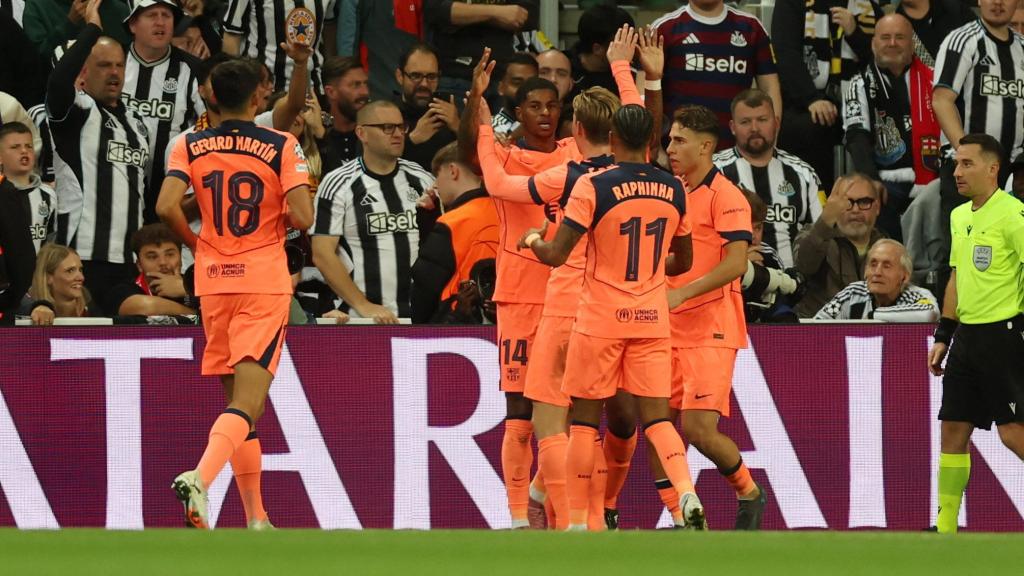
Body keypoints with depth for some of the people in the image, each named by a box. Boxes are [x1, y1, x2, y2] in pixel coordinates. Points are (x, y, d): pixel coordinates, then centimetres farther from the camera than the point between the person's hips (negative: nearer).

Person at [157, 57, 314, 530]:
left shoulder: (190, 148, 2)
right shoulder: (282, 147, -5)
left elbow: (166, 207, -11)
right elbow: (302, 218, -14)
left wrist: (195, 244, 6)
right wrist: (278, 214, 9)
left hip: (214, 282, 4)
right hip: (265, 283, -4)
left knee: (236, 400, 15)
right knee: (248, 402, -10)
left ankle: (256, 518, 17)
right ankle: (200, 477, -36)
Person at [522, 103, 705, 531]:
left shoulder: (593, 186, -12)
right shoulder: (673, 190, 3)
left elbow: (556, 255, -14)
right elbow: (682, 263, 15)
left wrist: (533, 240, 8)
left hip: (601, 319, -3)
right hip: (652, 319, 3)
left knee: (584, 419, 7)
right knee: (656, 416, 4)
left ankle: (576, 523, 8)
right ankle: (687, 494, -20)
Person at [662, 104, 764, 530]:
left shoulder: (724, 196, -9)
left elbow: (736, 263, -19)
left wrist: (683, 292, -26)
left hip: (711, 330, -8)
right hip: (670, 331, 8)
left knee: (698, 428, -13)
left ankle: (749, 494, 11)